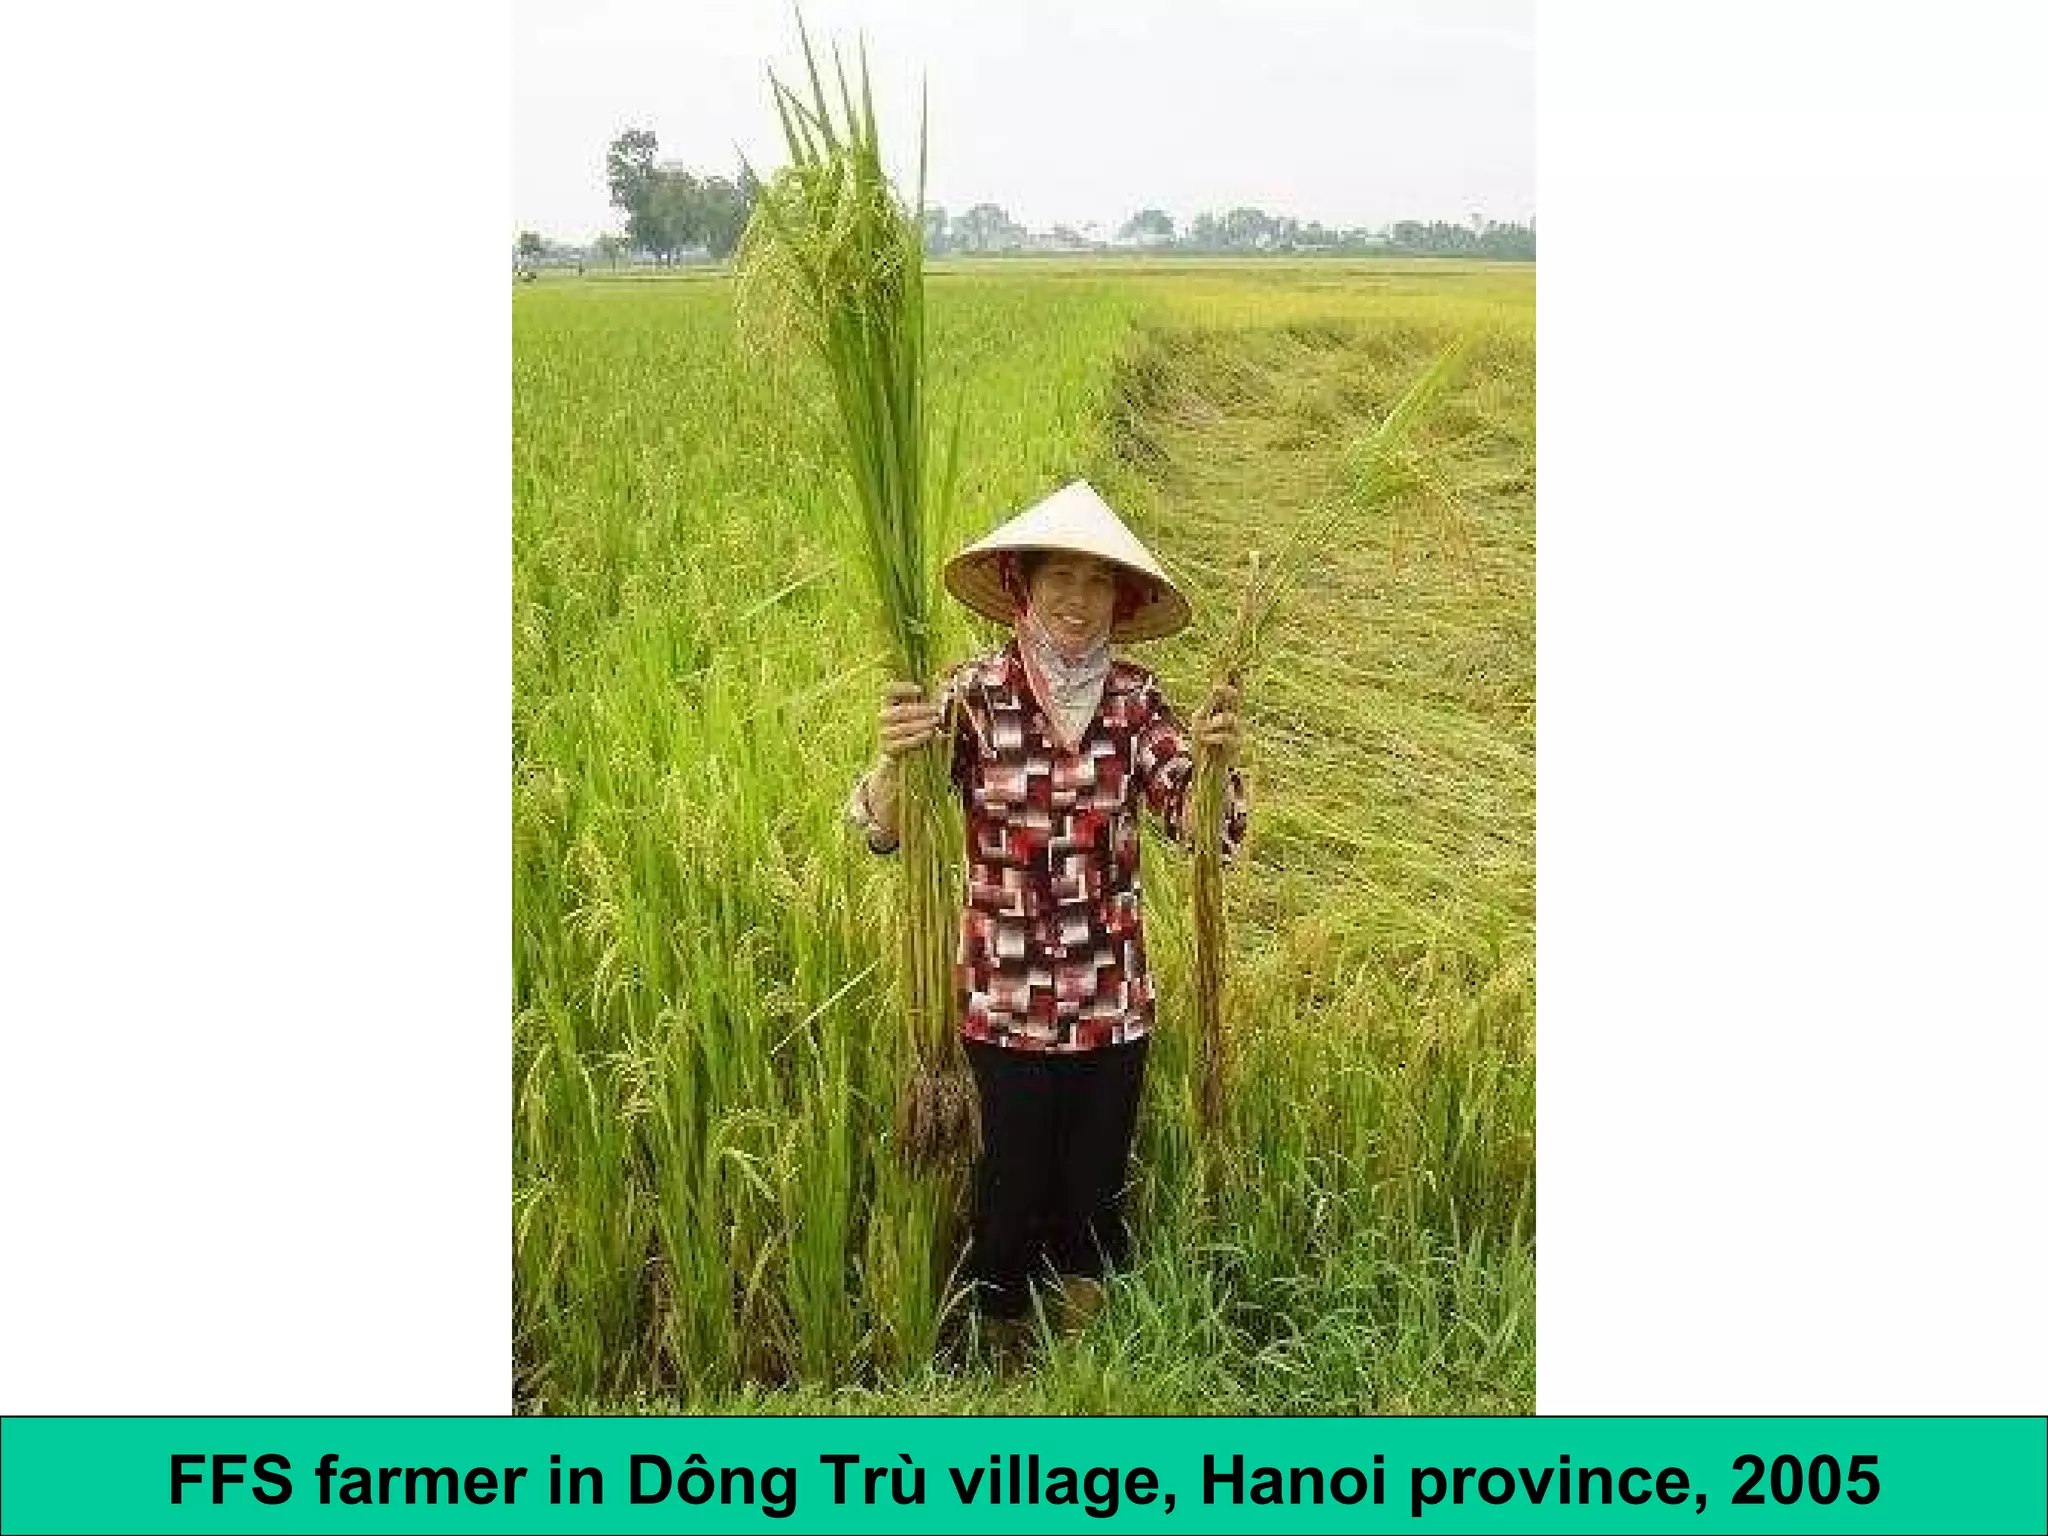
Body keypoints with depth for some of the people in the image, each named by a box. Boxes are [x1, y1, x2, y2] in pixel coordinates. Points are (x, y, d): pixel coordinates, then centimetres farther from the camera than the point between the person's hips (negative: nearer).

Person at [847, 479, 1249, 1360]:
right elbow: (883, 830, -15)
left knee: (1097, 1181, 18)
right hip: (1006, 994, -2)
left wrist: (1219, 761, -30)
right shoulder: (976, 693, -10)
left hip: (1113, 996, 2)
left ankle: (1084, 1342, 43)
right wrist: (893, 760, -37)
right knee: (1013, 1177, 12)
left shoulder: (1134, 698, -4)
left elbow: (1203, 825, -9)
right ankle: (1003, 1341, 39)